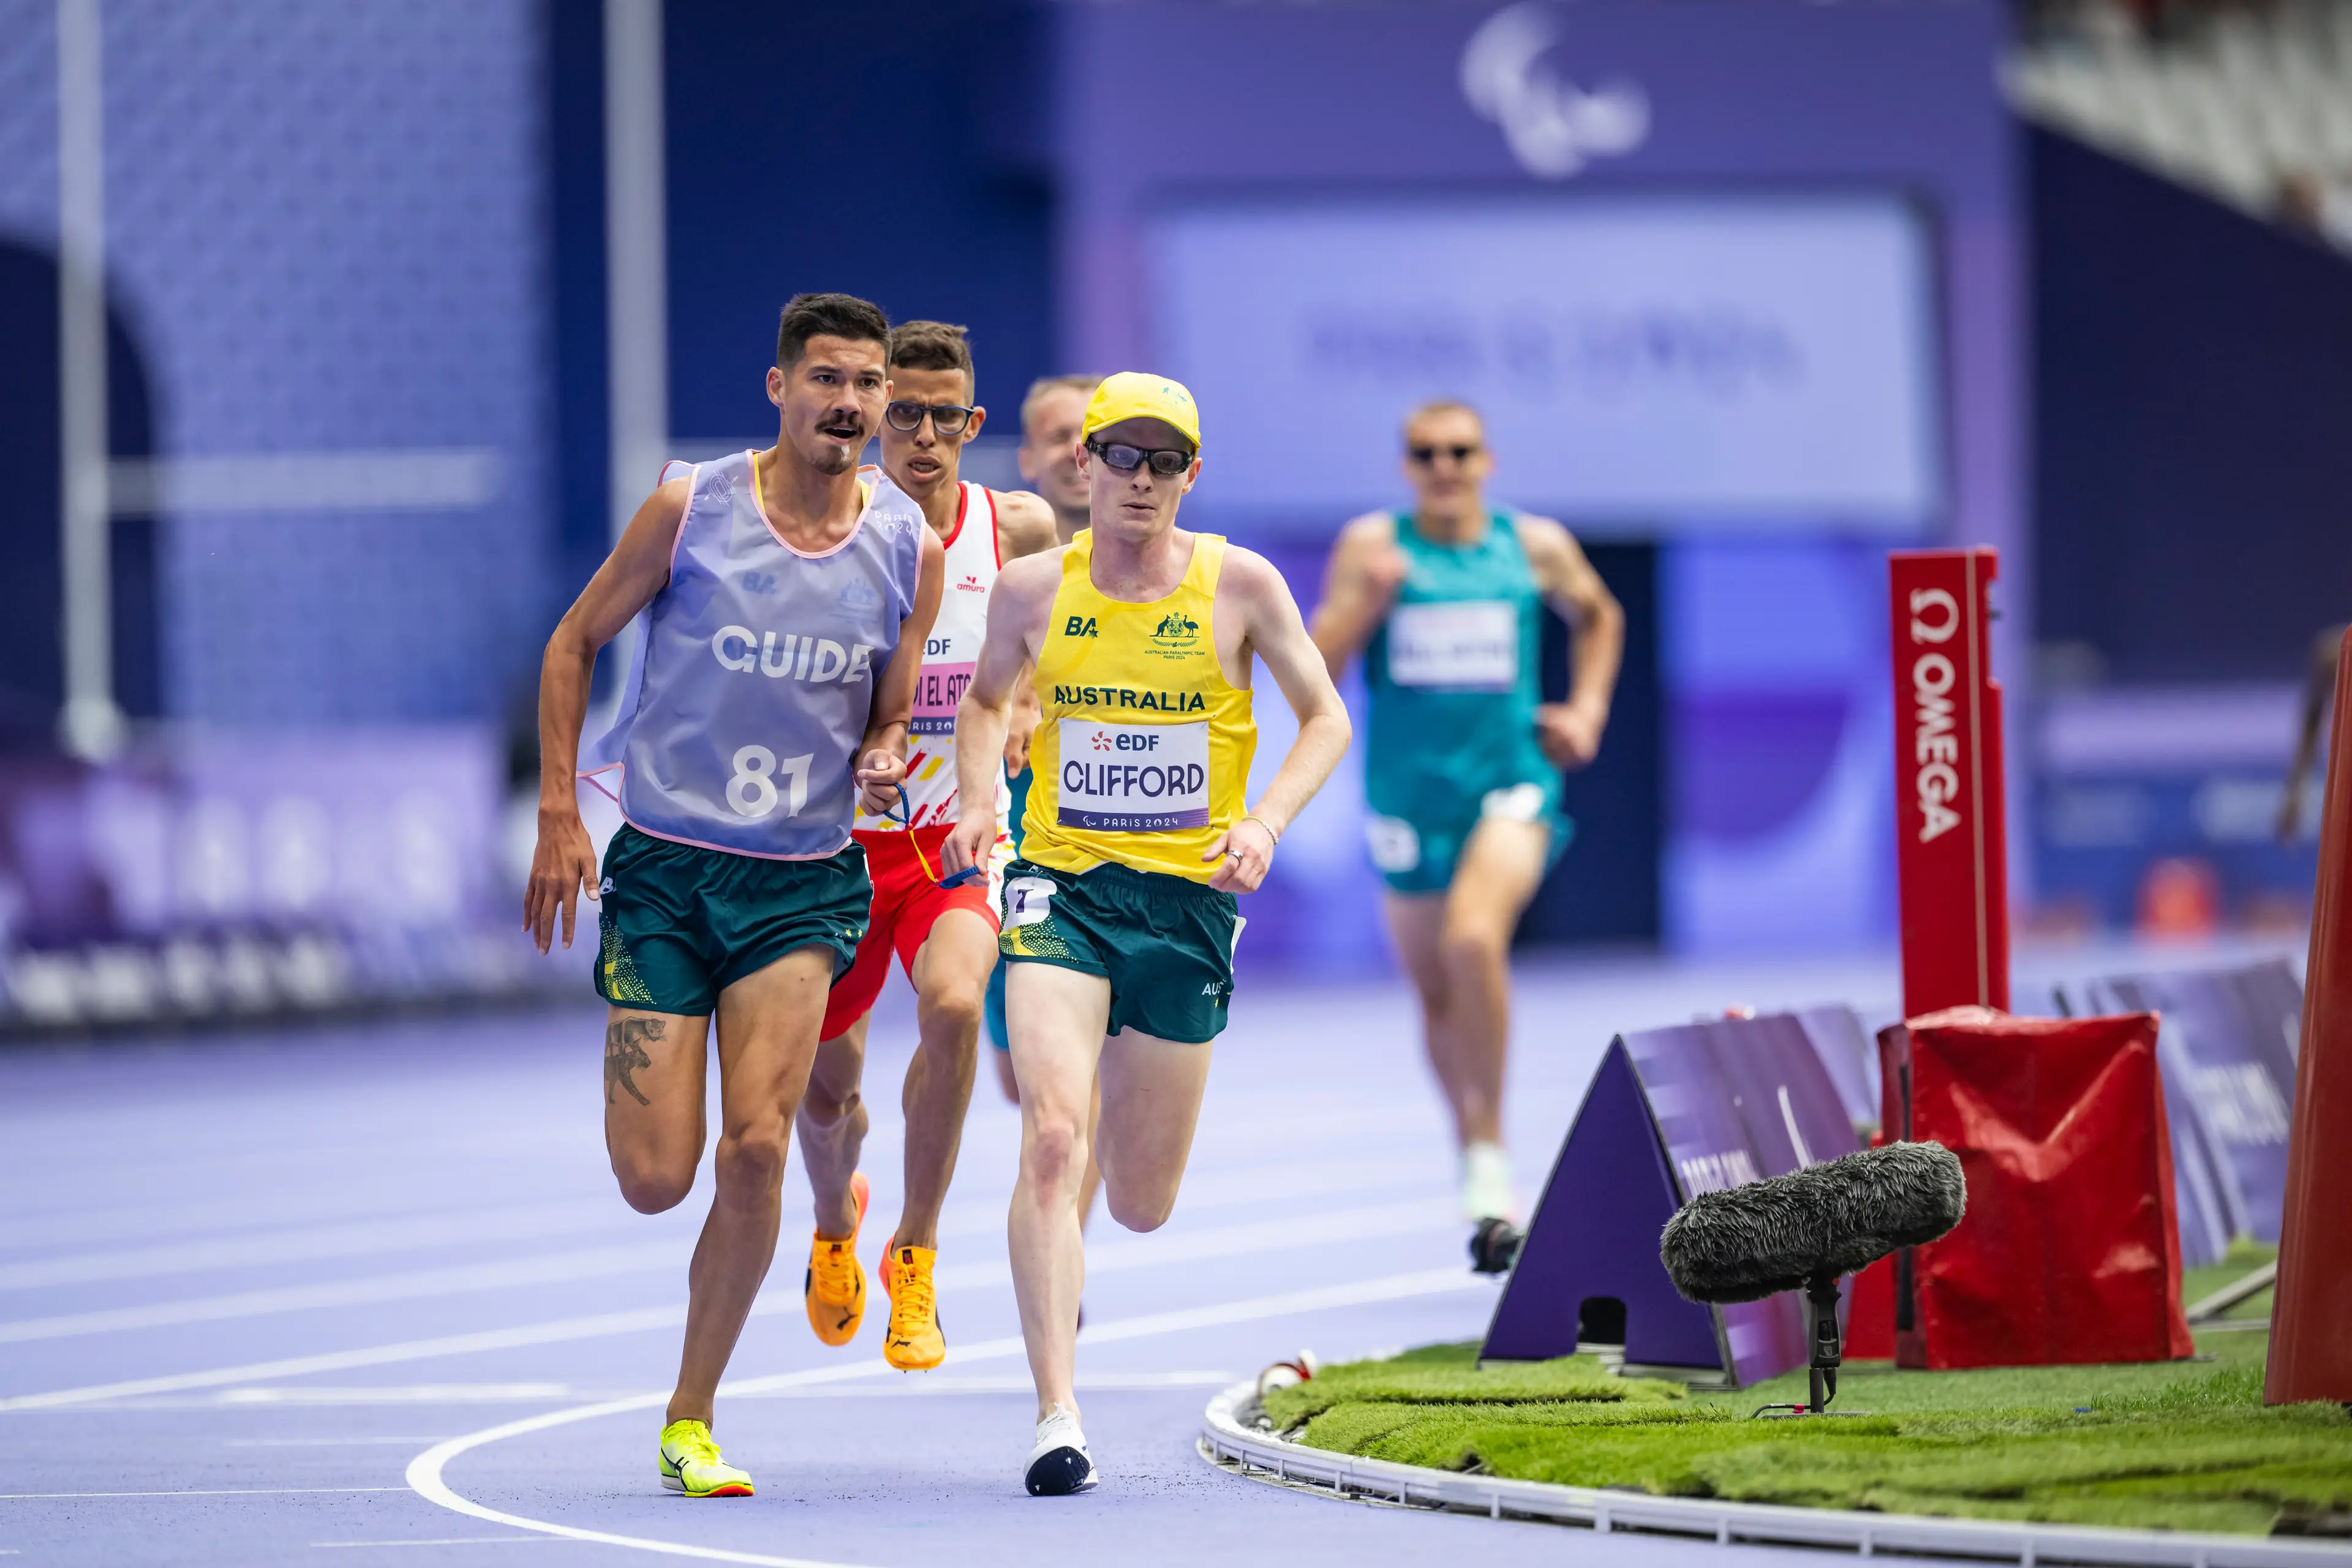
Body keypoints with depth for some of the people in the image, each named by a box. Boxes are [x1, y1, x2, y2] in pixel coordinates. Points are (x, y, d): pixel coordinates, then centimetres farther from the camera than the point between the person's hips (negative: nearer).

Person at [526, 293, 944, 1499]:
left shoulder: (909, 549, 0)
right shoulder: (690, 513, -7)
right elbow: (573, 643, 4)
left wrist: (881, 763, -12)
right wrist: (559, 817, -3)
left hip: (801, 886, 1)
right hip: (662, 871, -1)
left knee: (755, 1148, -16)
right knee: (654, 1182, -6)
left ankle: (690, 1423, 0)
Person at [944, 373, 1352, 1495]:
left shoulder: (1238, 585, -2)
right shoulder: (1035, 590, 2)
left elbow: (1325, 717, 4)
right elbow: (985, 698, 20)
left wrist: (1266, 822, -12)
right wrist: (976, 798, 1)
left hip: (1187, 897, 1)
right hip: (1061, 887, -1)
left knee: (1143, 1207, 7)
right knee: (1051, 1139, -23)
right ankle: (1057, 1415, -23)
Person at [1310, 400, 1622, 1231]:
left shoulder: (1537, 547, 3)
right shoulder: (1372, 546, 0)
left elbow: (1598, 615, 24)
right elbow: (1318, 665, -5)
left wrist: (1588, 708, 11)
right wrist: (1366, 598, -21)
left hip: (1511, 779, -2)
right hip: (1408, 789, 2)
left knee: (1474, 939, -27)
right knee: (1435, 992, 12)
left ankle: (1491, 1149, -19)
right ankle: (1471, 1147, 35)